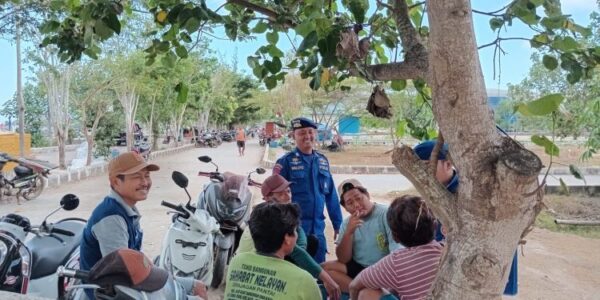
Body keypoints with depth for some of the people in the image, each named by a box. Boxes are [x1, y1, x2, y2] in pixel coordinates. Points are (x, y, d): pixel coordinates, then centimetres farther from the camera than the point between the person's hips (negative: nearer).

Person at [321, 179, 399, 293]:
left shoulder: (386, 214, -12)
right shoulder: (347, 223, 4)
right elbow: (343, 260, -3)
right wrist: (349, 232, -17)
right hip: (359, 268, 7)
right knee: (324, 268, -14)